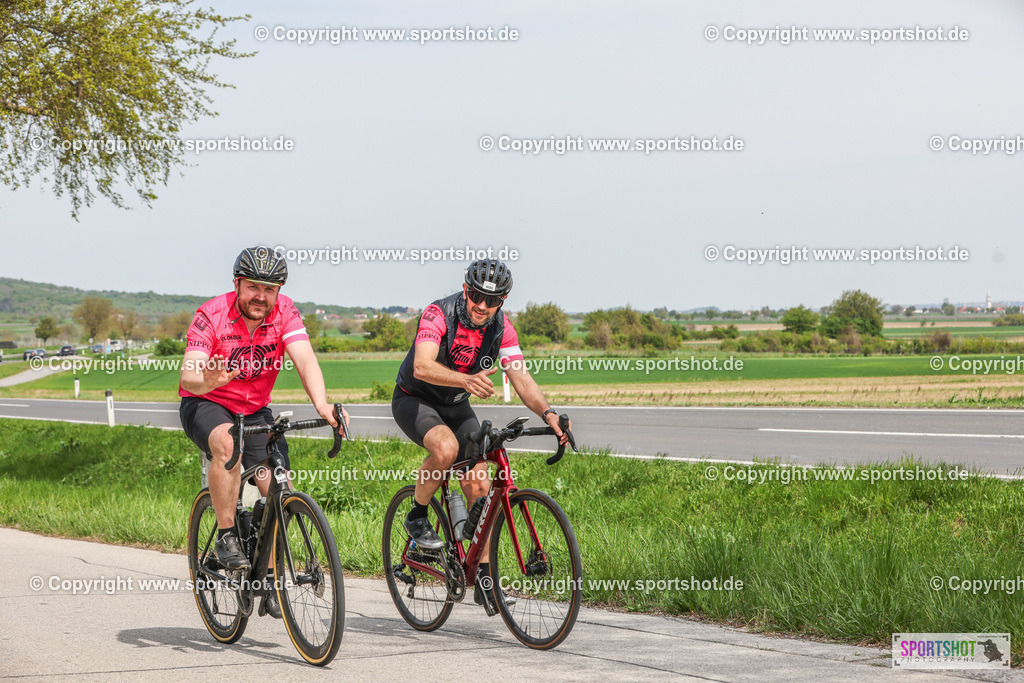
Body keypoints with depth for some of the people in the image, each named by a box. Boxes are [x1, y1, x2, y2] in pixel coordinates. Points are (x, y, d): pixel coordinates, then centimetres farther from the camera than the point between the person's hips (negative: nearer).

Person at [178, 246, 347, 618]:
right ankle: (227, 538, -24)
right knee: (227, 442, -37)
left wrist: (321, 404, -45)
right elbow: (188, 375, -31)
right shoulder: (211, 315, -22)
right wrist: (206, 382, -56)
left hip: (255, 410, 4)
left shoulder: (284, 311, -14)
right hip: (205, 405, -4)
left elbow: (304, 358, -28)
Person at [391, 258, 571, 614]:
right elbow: (422, 366, -41)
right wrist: (467, 380, -58)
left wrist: (548, 413, -38)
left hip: (456, 405, 5)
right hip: (414, 400, -5)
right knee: (446, 448, -36)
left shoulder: (502, 328, -12)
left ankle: (484, 582, 0)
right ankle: (417, 517, -8)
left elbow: (522, 379, -18)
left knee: (479, 484, -8)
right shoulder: (438, 314, -27)